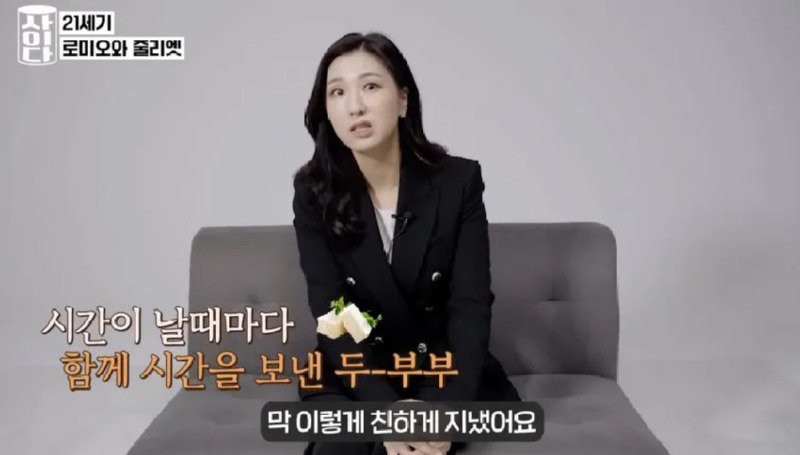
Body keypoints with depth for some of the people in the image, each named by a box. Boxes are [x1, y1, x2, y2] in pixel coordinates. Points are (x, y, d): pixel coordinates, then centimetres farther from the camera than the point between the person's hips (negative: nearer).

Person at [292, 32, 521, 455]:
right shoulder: (313, 192, -7)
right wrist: (387, 410, -29)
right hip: (352, 376, 1)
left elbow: (471, 306, -14)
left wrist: (447, 410, -30)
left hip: (444, 370, -1)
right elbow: (332, 315, -14)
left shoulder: (459, 181, -10)